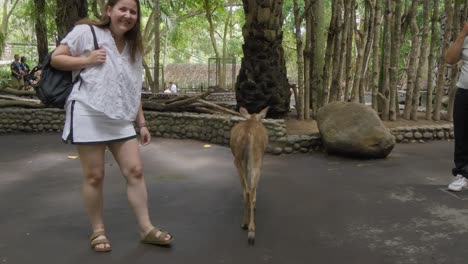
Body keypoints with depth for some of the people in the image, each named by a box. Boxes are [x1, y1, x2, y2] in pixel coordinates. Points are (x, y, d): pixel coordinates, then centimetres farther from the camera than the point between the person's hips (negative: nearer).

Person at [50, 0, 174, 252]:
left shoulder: (133, 48, 16)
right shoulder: (86, 32, -1)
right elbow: (56, 58, 0)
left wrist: (142, 123, 15)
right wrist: (88, 60, -14)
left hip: (121, 120, 5)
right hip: (88, 116, -5)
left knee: (134, 171, 1)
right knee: (94, 176, 1)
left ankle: (147, 229, 10)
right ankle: (98, 231, 17)